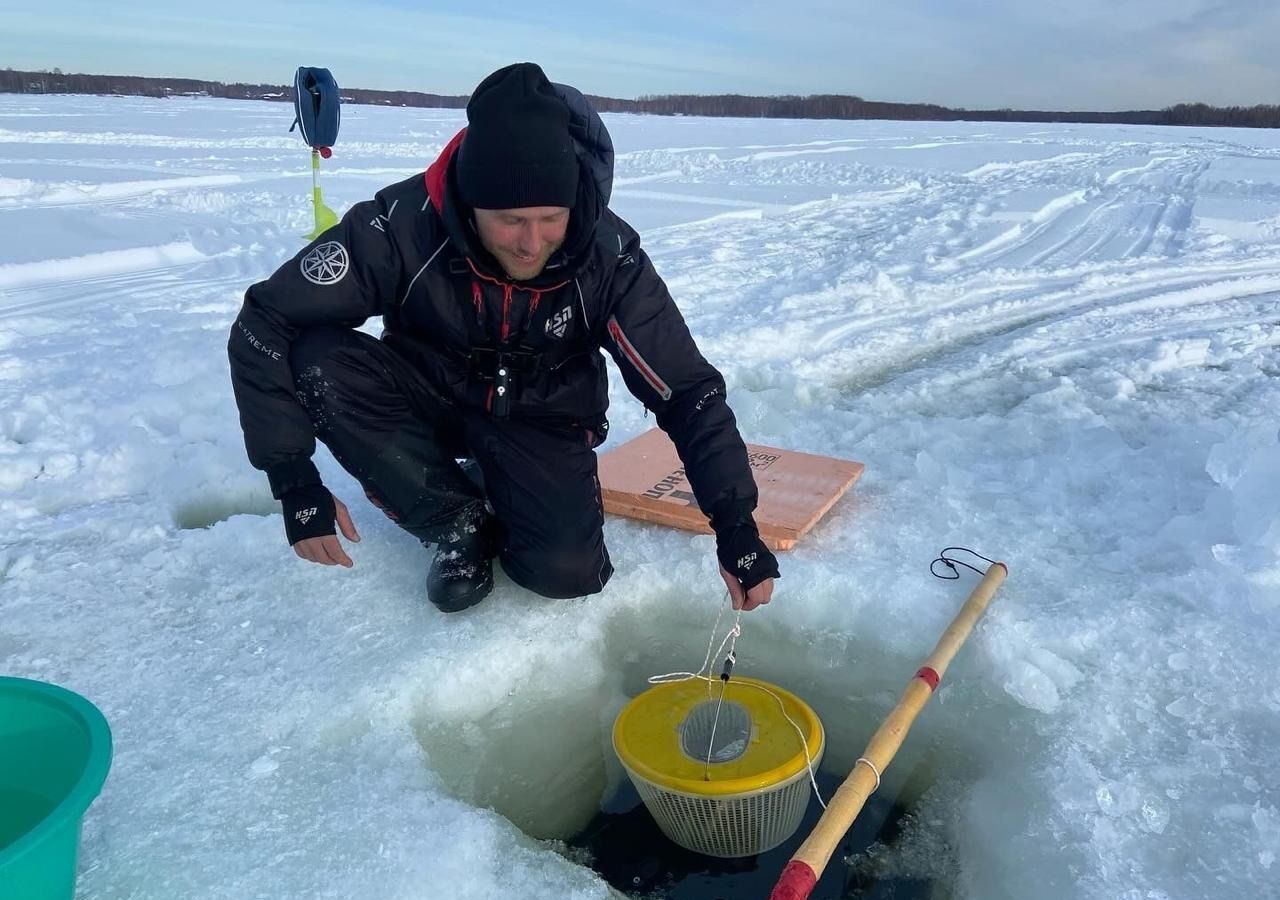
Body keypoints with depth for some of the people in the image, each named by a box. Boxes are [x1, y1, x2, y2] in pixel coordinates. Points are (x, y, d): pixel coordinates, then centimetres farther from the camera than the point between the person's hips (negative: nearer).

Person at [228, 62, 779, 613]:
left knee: (567, 571, -24)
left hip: (541, 418, 0)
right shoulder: (403, 224, -28)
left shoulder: (608, 256, -24)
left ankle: (497, 493, 12)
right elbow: (264, 326, -22)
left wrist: (735, 525, -26)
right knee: (317, 363, -30)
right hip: (429, 394, 1)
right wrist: (295, 483, -27)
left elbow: (688, 390, -19)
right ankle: (460, 522, -8)